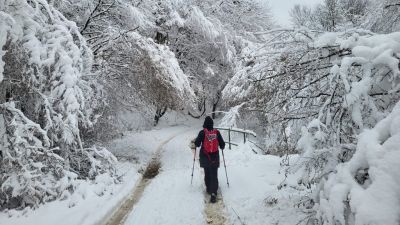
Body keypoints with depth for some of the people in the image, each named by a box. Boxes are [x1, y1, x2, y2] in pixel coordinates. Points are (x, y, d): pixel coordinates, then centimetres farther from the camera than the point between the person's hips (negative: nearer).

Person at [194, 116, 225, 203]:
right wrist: (222, 147, 22)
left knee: (207, 174, 18)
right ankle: (213, 193, -10)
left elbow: (197, 143, -9)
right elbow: (222, 144, 0)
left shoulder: (202, 132, -11)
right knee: (214, 175, 1)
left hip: (205, 157, 0)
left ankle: (209, 188, 29)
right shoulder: (216, 132, -6)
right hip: (214, 157, 0)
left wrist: (197, 144, 14)